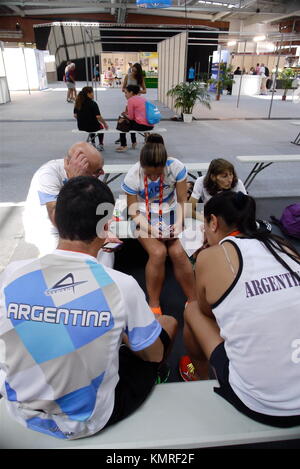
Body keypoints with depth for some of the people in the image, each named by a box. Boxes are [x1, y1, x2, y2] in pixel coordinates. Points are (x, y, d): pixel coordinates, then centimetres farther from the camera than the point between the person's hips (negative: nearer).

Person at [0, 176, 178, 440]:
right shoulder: (121, 286, -26)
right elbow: (154, 355, -10)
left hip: (22, 413, 4)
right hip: (88, 421, -3)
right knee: (169, 323, 13)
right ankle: (152, 381, 45)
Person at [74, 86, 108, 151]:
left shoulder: (77, 103, 0)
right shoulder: (93, 103, -17)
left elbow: (75, 115, 5)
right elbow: (98, 117, -21)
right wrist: (105, 123, -5)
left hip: (80, 127, 5)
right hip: (91, 127, -5)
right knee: (101, 126, 30)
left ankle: (93, 144, 43)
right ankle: (100, 145, 28)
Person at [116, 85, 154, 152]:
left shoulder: (131, 100, -6)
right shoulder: (142, 98, 18)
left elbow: (131, 117, -6)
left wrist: (125, 115, 14)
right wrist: (127, 113, 19)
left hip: (142, 125, -8)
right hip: (150, 125, 8)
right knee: (131, 123, 35)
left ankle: (123, 146, 14)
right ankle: (134, 143, 40)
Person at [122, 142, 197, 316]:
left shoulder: (176, 167, -15)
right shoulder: (133, 176, -16)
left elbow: (182, 200, -6)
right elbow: (134, 211, -9)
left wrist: (179, 223, -22)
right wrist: (150, 229, -25)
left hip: (170, 216, 1)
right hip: (145, 220, -1)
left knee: (178, 252, -24)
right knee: (158, 252, -27)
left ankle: (193, 301, -5)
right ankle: (154, 306, -10)